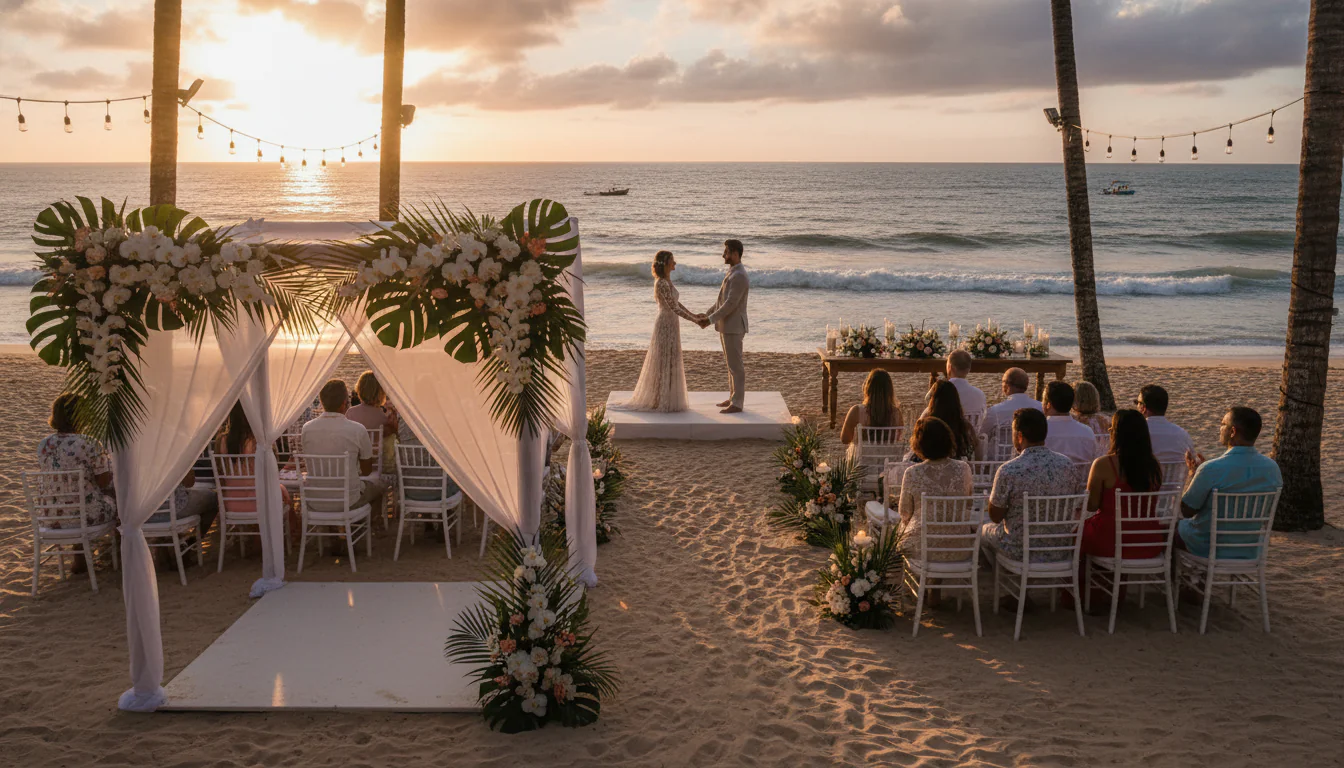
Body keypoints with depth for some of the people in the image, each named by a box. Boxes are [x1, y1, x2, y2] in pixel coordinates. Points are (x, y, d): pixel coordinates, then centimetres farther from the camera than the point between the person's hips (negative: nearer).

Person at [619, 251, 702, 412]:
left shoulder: (667, 281, 11)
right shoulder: (662, 284, -20)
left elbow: (676, 304, 19)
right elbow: (674, 308, -22)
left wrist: (694, 315, 14)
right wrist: (695, 321, -17)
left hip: (669, 325, 10)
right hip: (666, 325, -10)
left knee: (668, 362, 14)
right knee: (664, 362, -3)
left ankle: (665, 399, 21)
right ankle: (663, 402, 4)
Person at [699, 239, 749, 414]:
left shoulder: (739, 276, -22)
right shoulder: (733, 273, 14)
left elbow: (730, 304, -24)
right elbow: (722, 300, 20)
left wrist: (711, 320, -20)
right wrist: (707, 314, 13)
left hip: (733, 327, -11)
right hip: (727, 326, 11)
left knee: (735, 366, -4)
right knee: (731, 364, 16)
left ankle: (737, 404, 1)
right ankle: (733, 398, 25)